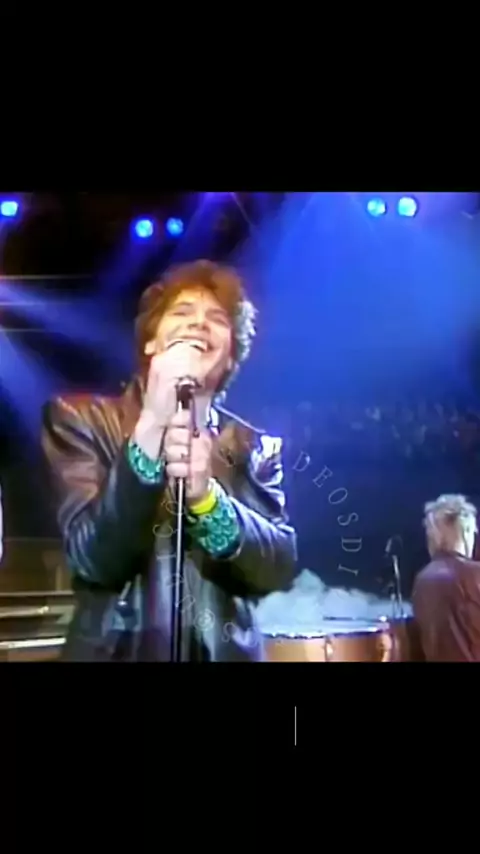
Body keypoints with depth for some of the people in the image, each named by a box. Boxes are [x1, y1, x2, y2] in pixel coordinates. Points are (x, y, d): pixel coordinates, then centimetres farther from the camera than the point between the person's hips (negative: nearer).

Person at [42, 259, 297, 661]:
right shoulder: (84, 419, -5)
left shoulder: (255, 447, 1)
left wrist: (206, 496, -27)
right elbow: (93, 560, -17)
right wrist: (152, 425, -27)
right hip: (116, 650, -2)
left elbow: (280, 567, -11)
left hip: (225, 651, 2)